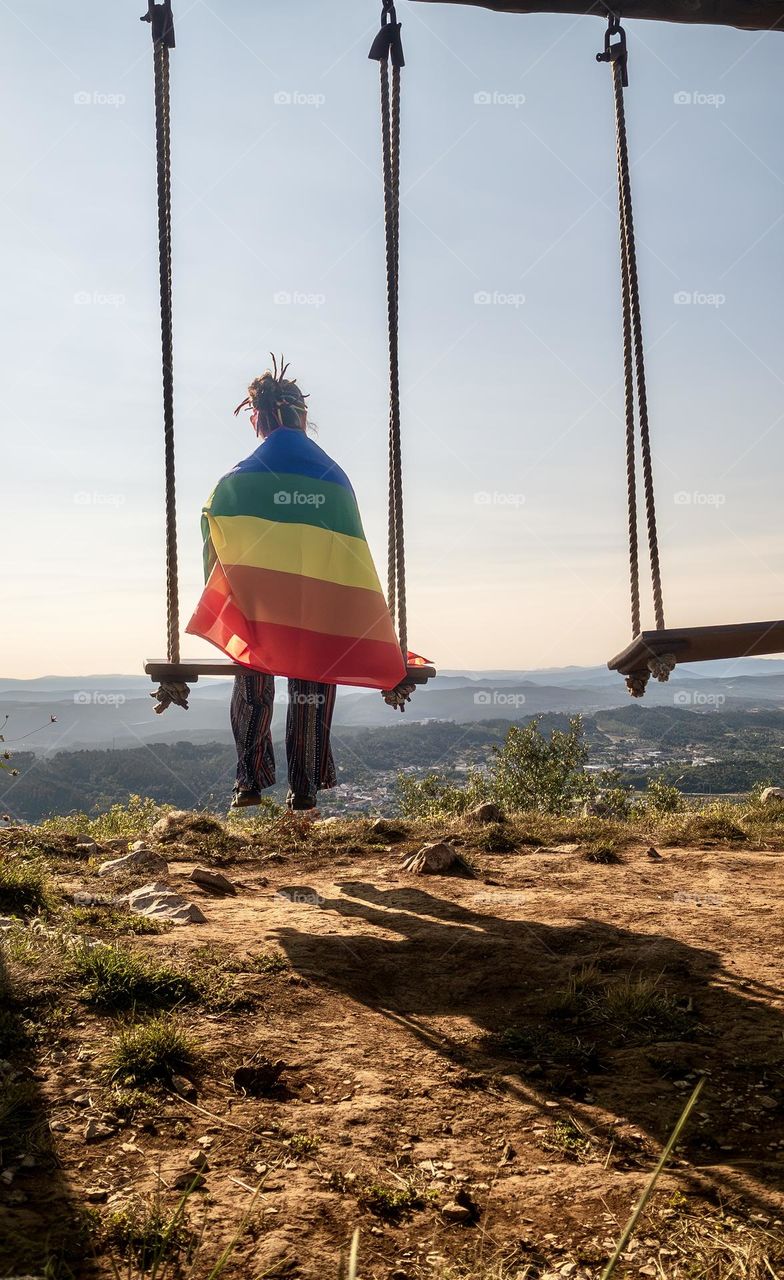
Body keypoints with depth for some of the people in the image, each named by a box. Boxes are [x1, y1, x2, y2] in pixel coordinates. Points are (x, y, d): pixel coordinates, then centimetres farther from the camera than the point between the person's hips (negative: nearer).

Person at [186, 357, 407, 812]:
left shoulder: (238, 480, 1)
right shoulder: (335, 477, 5)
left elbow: (216, 550, -1)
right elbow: (353, 550, 4)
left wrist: (221, 609, 9)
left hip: (255, 605, -1)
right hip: (320, 610, 1)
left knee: (253, 690, 12)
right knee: (311, 694, 9)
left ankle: (251, 784, 9)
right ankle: (304, 790, 10)